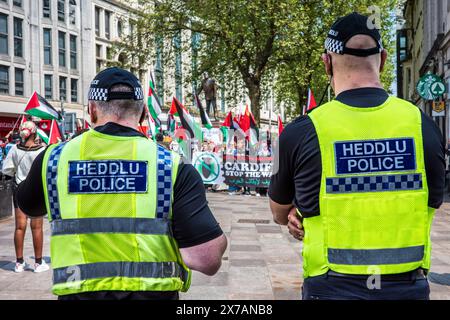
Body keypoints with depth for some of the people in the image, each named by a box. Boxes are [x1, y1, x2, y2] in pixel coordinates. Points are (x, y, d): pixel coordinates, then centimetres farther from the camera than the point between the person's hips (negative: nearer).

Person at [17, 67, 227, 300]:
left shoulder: (53, 159, -4)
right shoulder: (172, 166, -12)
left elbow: (29, 206, 19)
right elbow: (208, 261, -20)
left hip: (78, 292, 1)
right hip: (154, 293, -1)